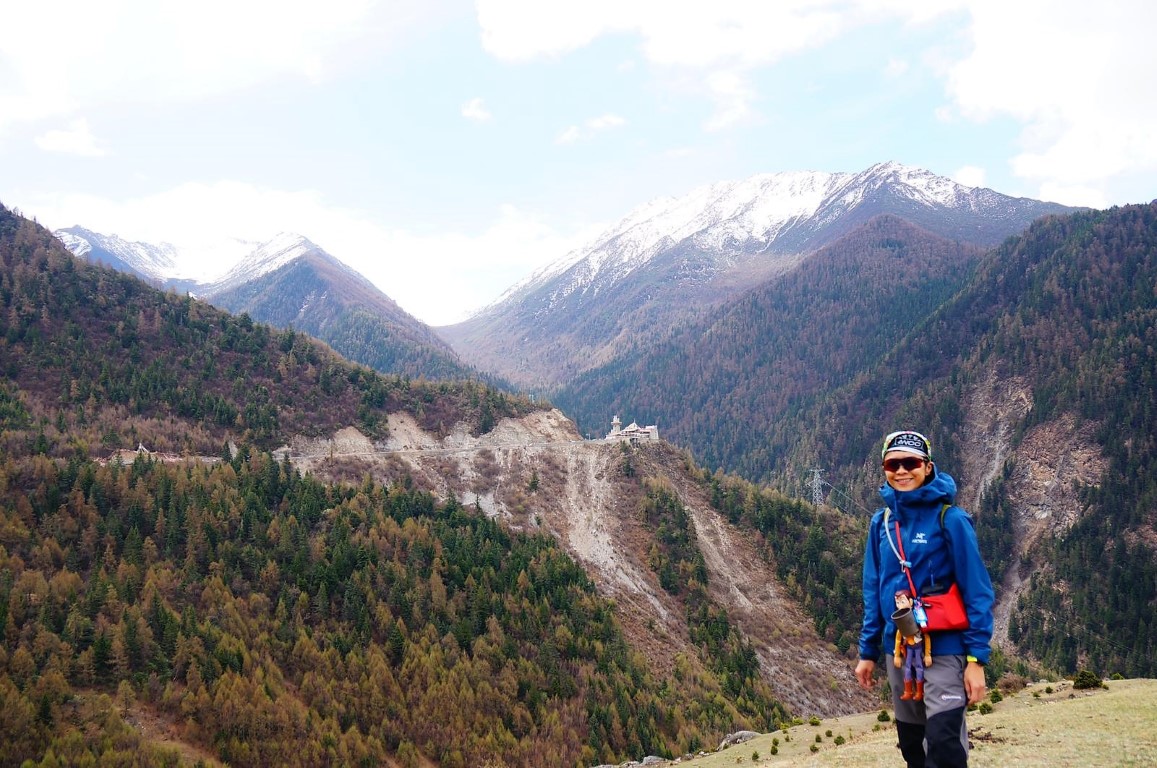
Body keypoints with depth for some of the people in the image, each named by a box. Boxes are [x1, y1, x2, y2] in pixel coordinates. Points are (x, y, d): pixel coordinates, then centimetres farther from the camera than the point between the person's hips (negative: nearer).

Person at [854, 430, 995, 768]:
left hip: (944, 649, -6)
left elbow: (977, 591, -11)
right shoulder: (881, 522, 4)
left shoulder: (950, 519, -11)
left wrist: (977, 658, -15)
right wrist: (867, 651, 11)